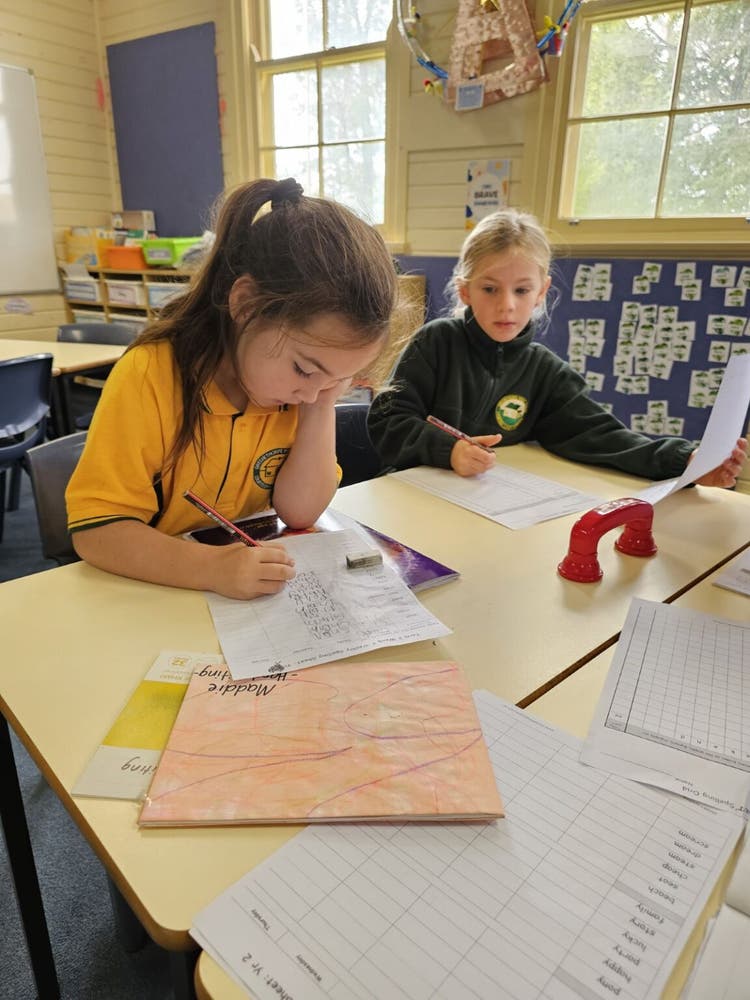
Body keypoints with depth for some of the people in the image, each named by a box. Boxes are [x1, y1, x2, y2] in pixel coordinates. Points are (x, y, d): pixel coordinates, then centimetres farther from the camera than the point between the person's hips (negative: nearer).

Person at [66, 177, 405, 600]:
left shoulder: (309, 384, -6)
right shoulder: (149, 378, -18)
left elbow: (299, 511, -10)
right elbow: (94, 532, -19)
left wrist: (321, 406, -19)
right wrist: (211, 567, -33)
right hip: (156, 593, -3)